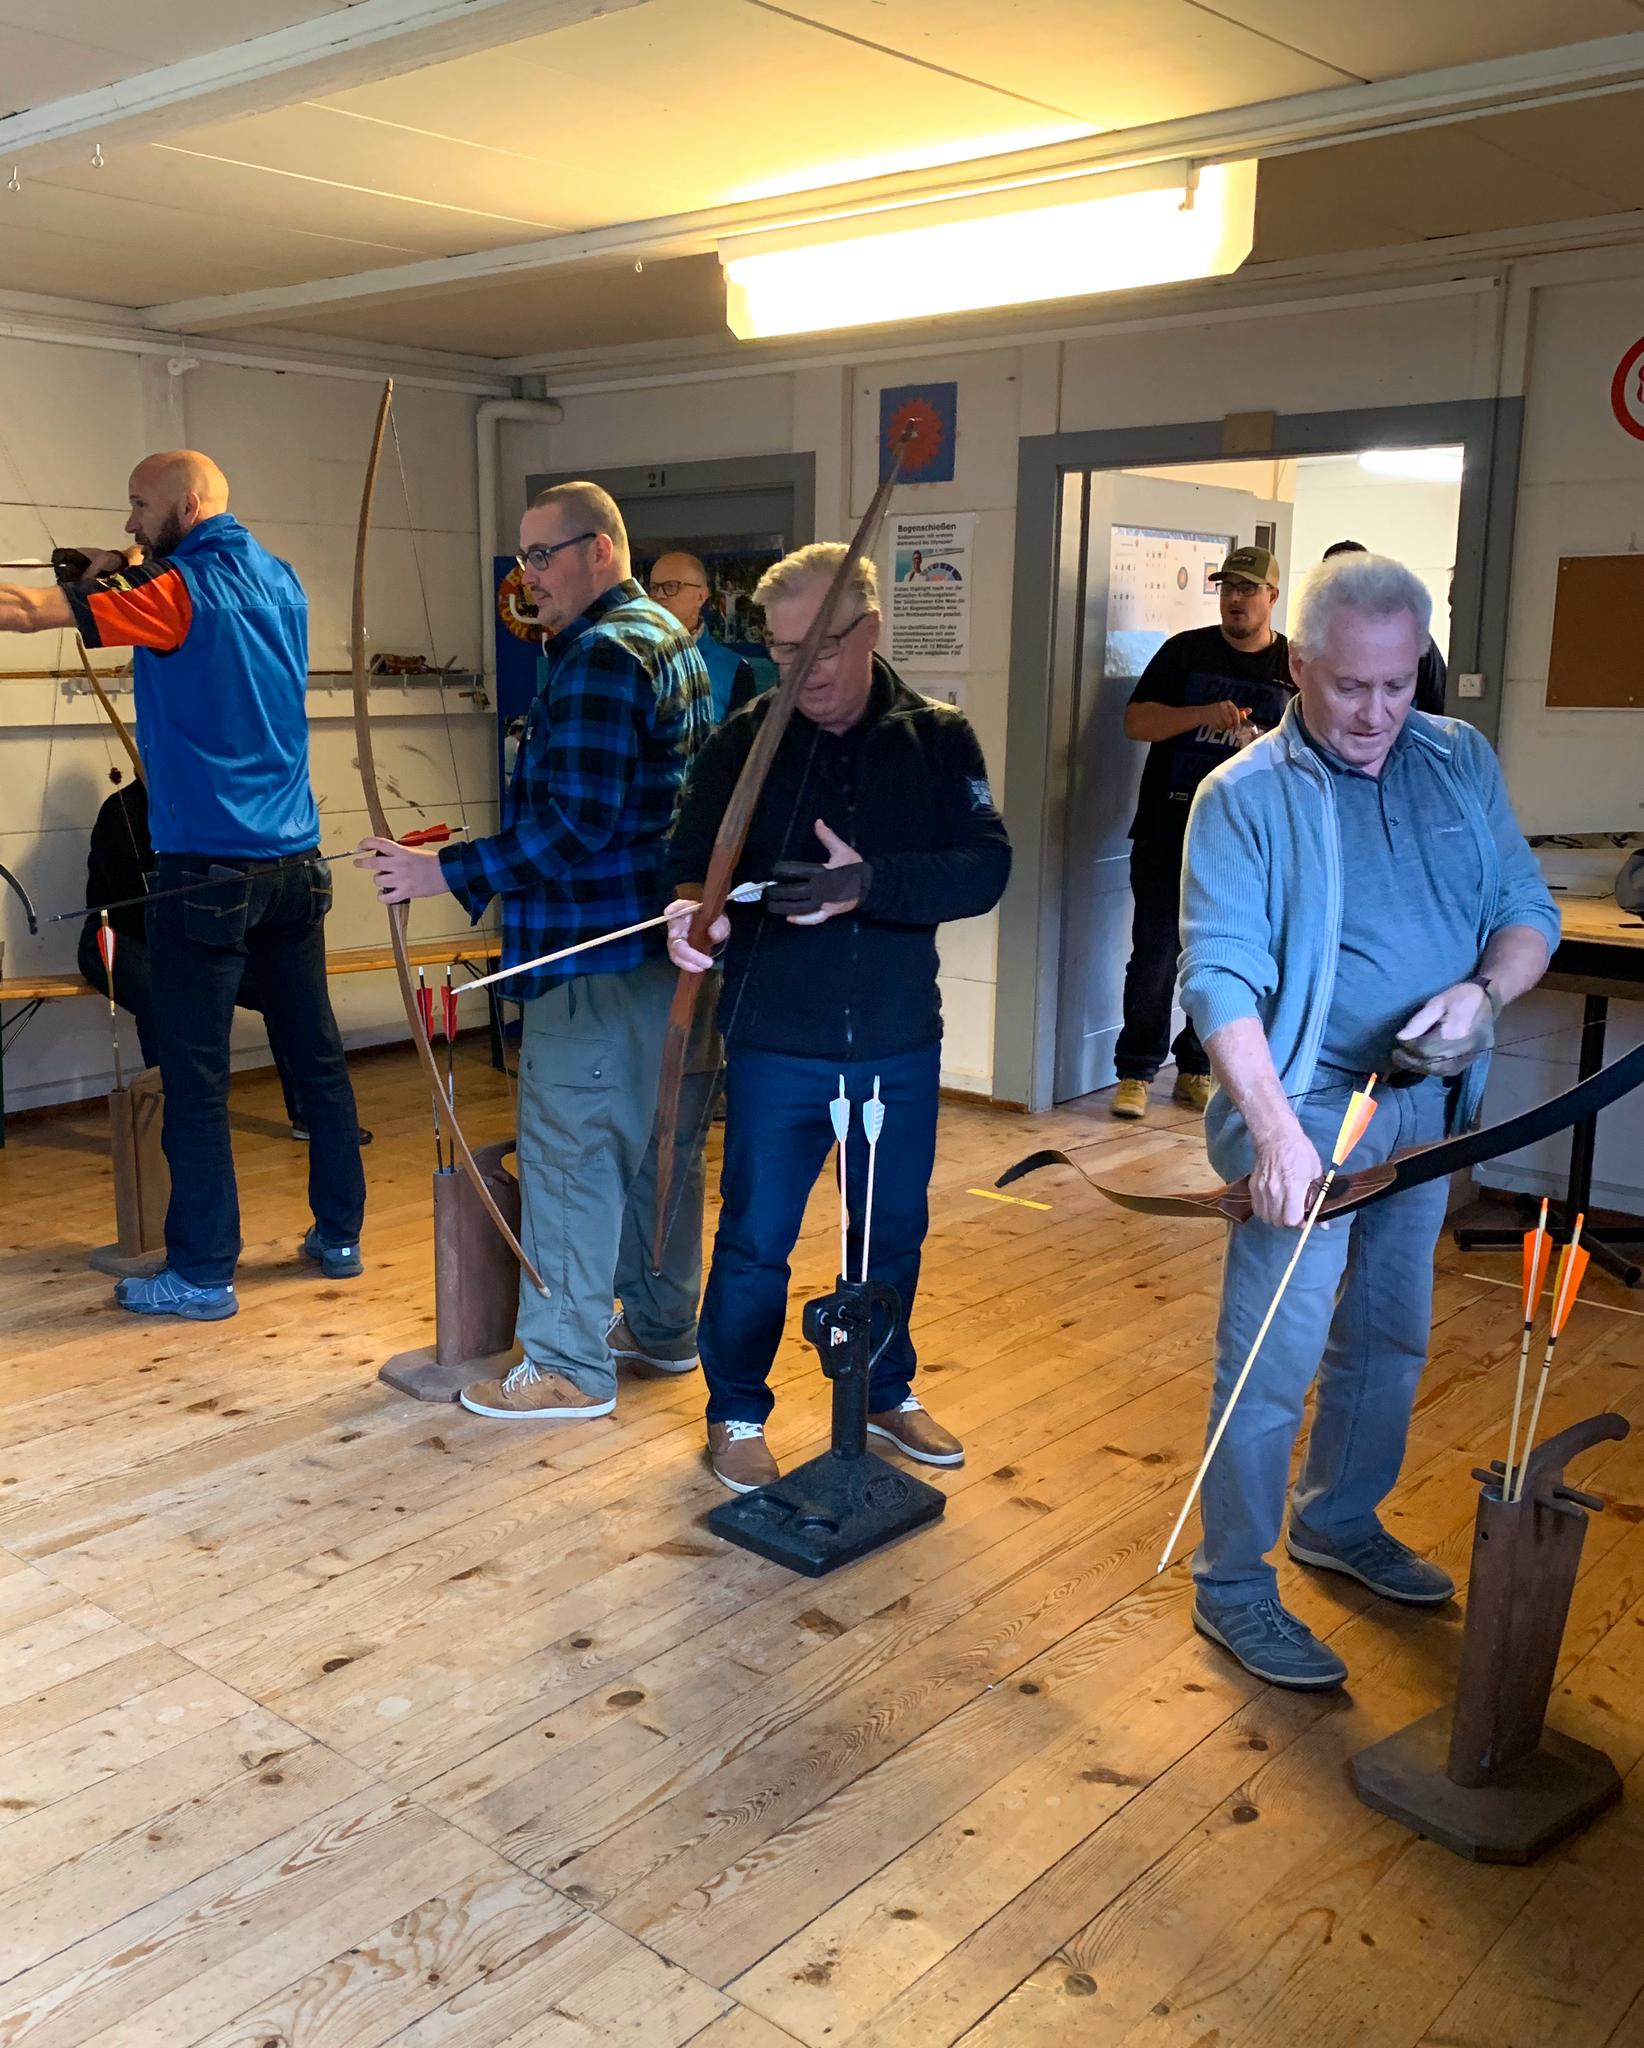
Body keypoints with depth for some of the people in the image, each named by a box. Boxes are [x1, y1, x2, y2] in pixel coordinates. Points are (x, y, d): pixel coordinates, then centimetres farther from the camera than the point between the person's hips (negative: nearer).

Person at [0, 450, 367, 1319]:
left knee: (196, 1077, 0)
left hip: (205, 870, -7)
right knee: (318, 1055, 12)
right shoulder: (278, 580, 11)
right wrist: (129, 577, 10)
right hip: (293, 862, 7)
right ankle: (338, 1235, 22)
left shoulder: (181, 588, -9)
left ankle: (202, 1273, 5)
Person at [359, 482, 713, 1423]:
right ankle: (664, 1326, 31)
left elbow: (573, 826, -25)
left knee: (570, 1151, -2)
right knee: (654, 1138, 18)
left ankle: (569, 1367, 7)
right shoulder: (672, 639, 15)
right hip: (661, 937, 11)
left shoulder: (600, 657, -18)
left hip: (595, 950, -11)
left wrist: (443, 872, -22)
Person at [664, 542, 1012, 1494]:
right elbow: (692, 862, -8)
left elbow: (986, 867, -14)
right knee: (756, 1239, 8)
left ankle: (886, 1389, 40)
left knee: (894, 1232, 18)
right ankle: (736, 1411, 28)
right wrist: (691, 908, -32)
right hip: (777, 1047, -2)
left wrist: (870, 883, -29)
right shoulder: (743, 742, -5)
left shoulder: (939, 740, -3)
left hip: (900, 1045, 2)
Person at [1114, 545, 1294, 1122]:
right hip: (1168, 836, -1)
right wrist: (1205, 715, -18)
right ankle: (1136, 1073, 10)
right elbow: (1136, 721, -4)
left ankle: (1196, 1071, 20)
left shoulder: (1296, 666, 7)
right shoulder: (1186, 650, 4)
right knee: (1155, 957, -1)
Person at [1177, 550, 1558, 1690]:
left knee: (1390, 1337, 20)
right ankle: (1234, 1587, 13)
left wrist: (1487, 994, -18)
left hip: (1428, 1104, 6)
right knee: (1275, 1358, -2)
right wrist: (1274, 1128, -32)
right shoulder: (1245, 798, -11)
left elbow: (1527, 909, 5)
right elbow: (1221, 976, -20)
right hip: (1308, 1108, -6)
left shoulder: (1460, 762, 5)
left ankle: (1341, 1522, 40)